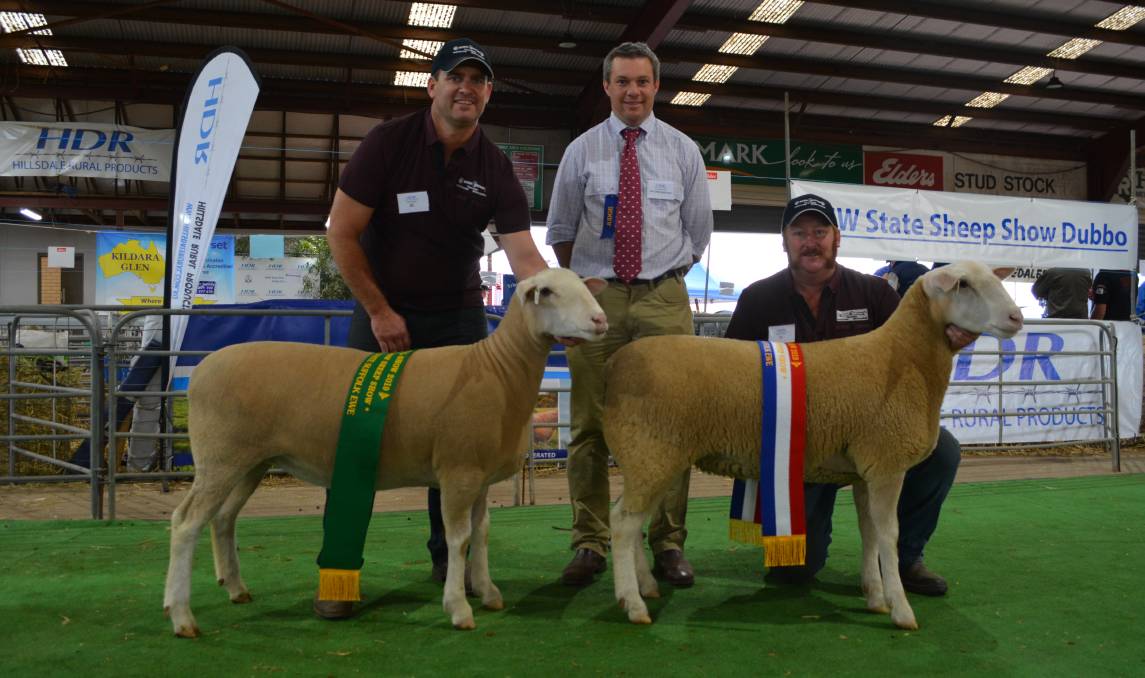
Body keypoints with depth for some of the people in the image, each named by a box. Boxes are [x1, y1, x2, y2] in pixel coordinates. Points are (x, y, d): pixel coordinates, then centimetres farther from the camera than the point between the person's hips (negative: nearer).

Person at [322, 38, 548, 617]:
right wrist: (379, 311, -10)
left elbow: (523, 255, -12)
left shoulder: (496, 170, -3)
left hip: (458, 314, 2)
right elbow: (341, 232, -9)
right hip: (382, 309, -2)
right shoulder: (389, 142, -9)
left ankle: (451, 558, 20)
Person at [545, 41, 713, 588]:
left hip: (663, 297, 0)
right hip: (596, 297, 0)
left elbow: (698, 229, 16)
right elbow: (560, 229, 15)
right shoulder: (581, 150, 9)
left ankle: (668, 544, 7)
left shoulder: (682, 149, 11)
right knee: (590, 425, -1)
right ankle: (589, 545, 8)